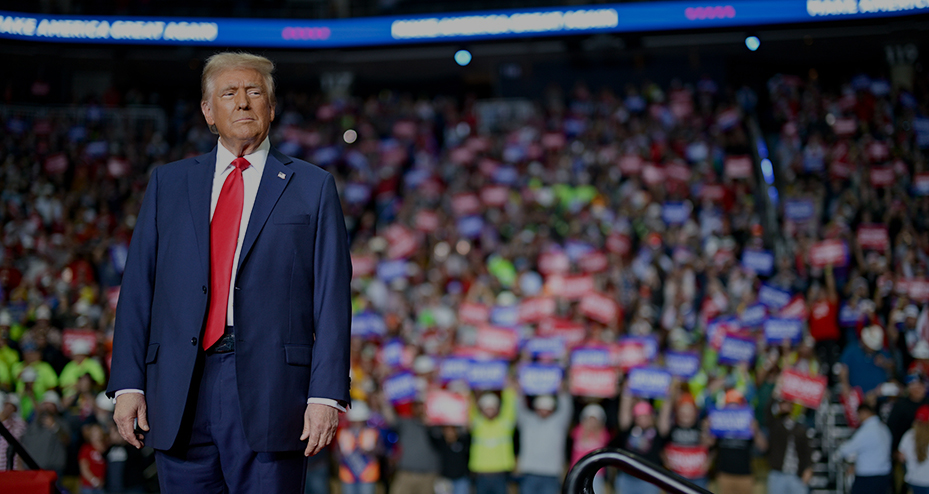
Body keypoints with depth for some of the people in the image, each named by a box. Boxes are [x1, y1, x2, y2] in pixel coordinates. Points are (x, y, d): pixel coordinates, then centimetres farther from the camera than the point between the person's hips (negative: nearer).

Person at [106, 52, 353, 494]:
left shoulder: (311, 187, 8)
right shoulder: (167, 183, 15)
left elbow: (332, 296, 2)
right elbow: (137, 287, 10)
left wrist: (326, 393, -8)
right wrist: (128, 384, 1)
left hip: (269, 391, -2)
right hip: (180, 393, 2)